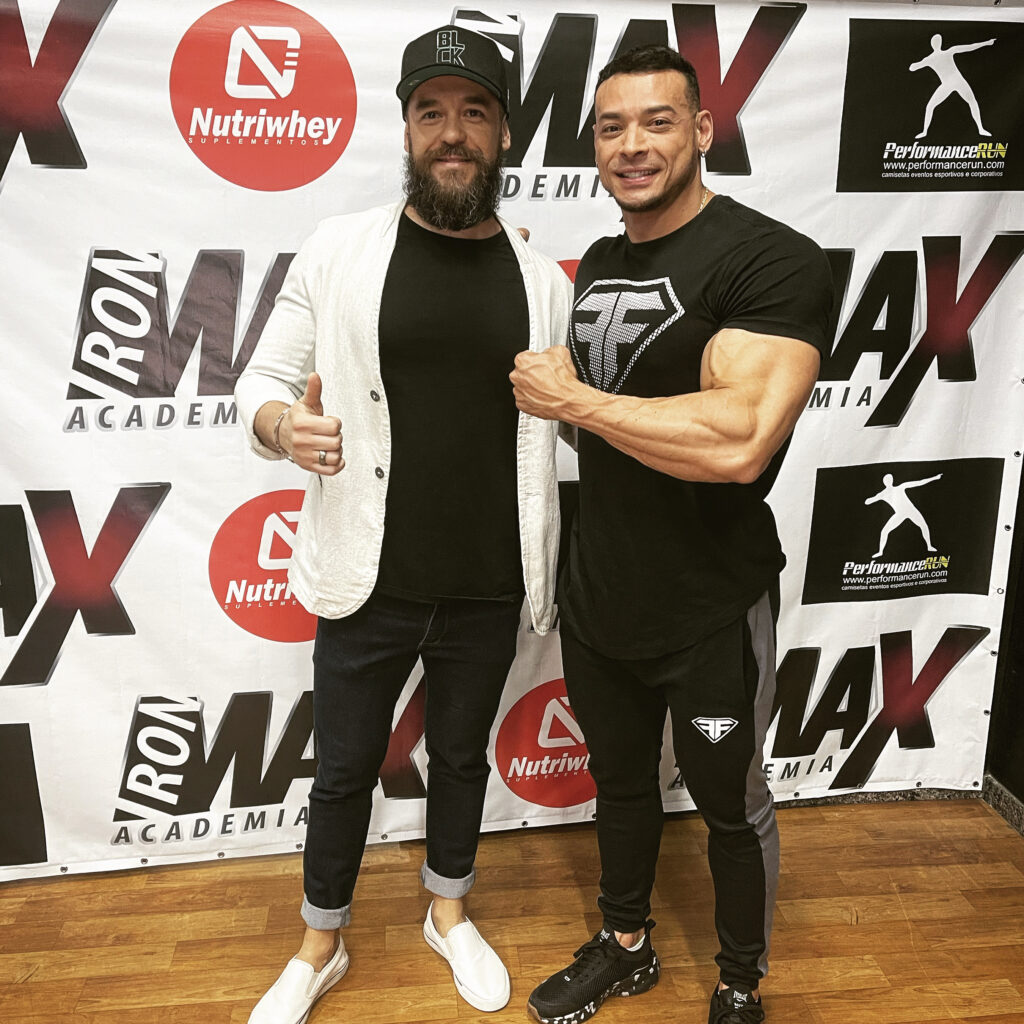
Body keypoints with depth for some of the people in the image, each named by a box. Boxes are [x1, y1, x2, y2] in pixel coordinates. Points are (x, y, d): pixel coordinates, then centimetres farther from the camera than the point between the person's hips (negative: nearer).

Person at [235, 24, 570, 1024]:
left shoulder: (543, 278, 1)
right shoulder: (340, 250, -5)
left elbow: (558, 421, 8)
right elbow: (262, 379, 0)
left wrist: (549, 571, 3)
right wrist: (283, 424, -24)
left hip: (489, 588, 2)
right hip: (368, 581, -1)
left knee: (462, 756, 21)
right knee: (345, 770, 15)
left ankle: (448, 911, 48)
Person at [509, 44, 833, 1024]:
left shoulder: (773, 261, -19)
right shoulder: (596, 264, 7)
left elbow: (737, 440, -34)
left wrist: (569, 397, -24)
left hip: (712, 614, -6)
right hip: (596, 599, 7)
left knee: (731, 806, 16)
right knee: (619, 779, 24)